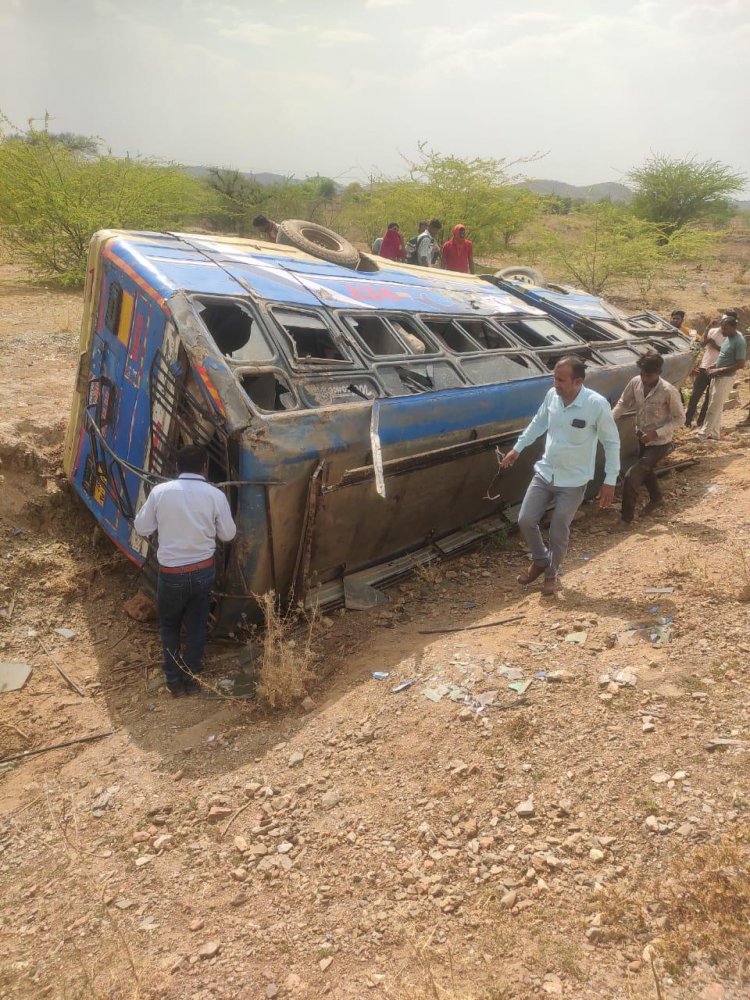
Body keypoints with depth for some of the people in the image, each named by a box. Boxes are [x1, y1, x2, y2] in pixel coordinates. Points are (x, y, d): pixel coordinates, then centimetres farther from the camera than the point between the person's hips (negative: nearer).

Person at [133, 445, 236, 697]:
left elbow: (142, 528, 0)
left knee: (169, 625, 20)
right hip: (203, 569, 1)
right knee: (196, 626, 17)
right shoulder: (215, 495, -10)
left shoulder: (160, 491, -10)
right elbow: (228, 534, -1)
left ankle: (174, 681, 25)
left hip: (171, 572, -1)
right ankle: (192, 679, 27)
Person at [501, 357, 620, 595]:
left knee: (558, 532, 4)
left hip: (573, 482, -4)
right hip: (544, 473, 5)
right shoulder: (552, 395, -7)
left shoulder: (597, 404, -21)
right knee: (525, 521, 3)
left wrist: (610, 481, -11)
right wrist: (517, 448, 19)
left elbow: (612, 443, -11)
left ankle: (552, 574, 31)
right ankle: (540, 561, 30)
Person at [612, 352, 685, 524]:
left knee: (631, 477, -12)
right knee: (645, 471, 29)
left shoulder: (669, 392, -26)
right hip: (642, 438, 7)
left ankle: (626, 518, 3)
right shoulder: (635, 382, -12)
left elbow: (680, 419, -17)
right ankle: (656, 498, 58)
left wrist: (656, 433, -25)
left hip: (659, 443, -7)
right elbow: (623, 403, 3)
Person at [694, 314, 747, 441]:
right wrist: (715, 366, 7)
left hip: (725, 378, -9)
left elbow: (741, 365, -21)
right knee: (716, 407, 13)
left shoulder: (739, 342, -19)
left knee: (714, 407, -4)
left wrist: (719, 370, -20)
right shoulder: (728, 337, 9)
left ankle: (703, 433, 1)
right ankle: (714, 434, 21)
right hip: (717, 377, 9)